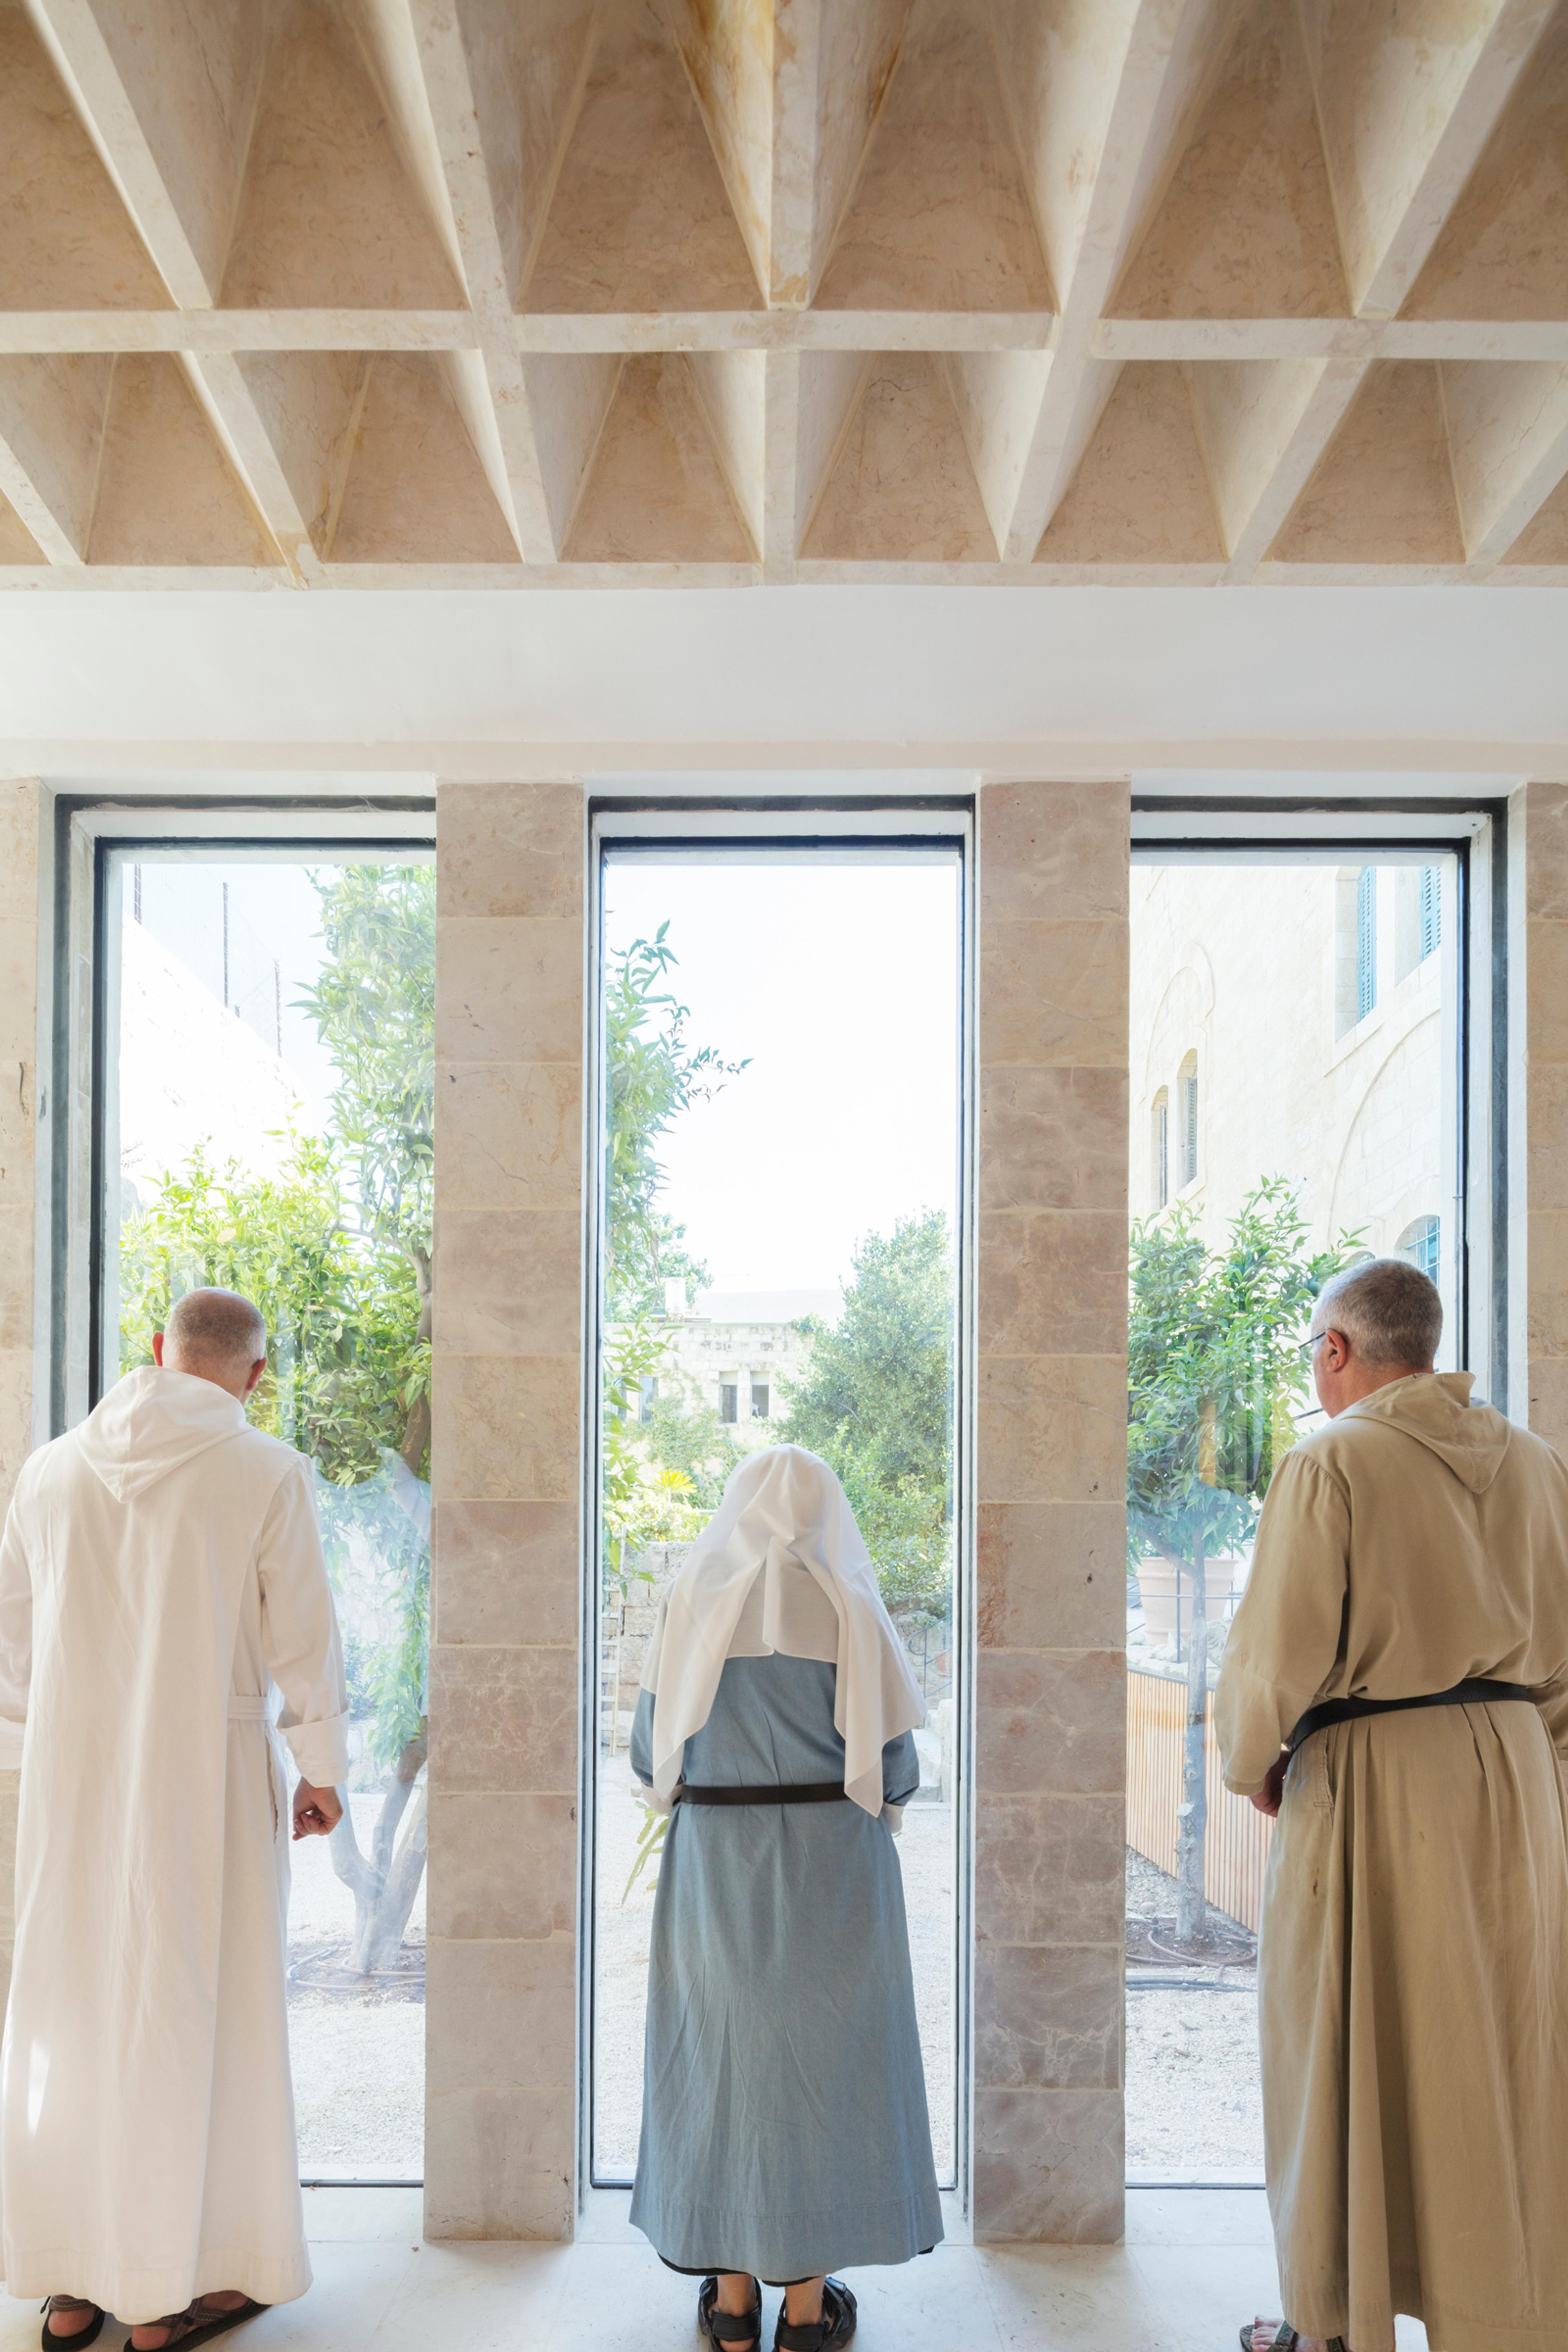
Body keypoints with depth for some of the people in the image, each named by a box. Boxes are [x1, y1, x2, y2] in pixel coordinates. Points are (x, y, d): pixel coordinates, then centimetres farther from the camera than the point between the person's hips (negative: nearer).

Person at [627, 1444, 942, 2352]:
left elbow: (651, 1755, 0)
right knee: (821, 2055, 10)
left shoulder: (692, 1604, -3)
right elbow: (894, 1765, -6)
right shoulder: (850, 1608, -6)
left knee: (721, 2051, 13)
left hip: (713, 1868, 1)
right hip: (830, 1868, -1)